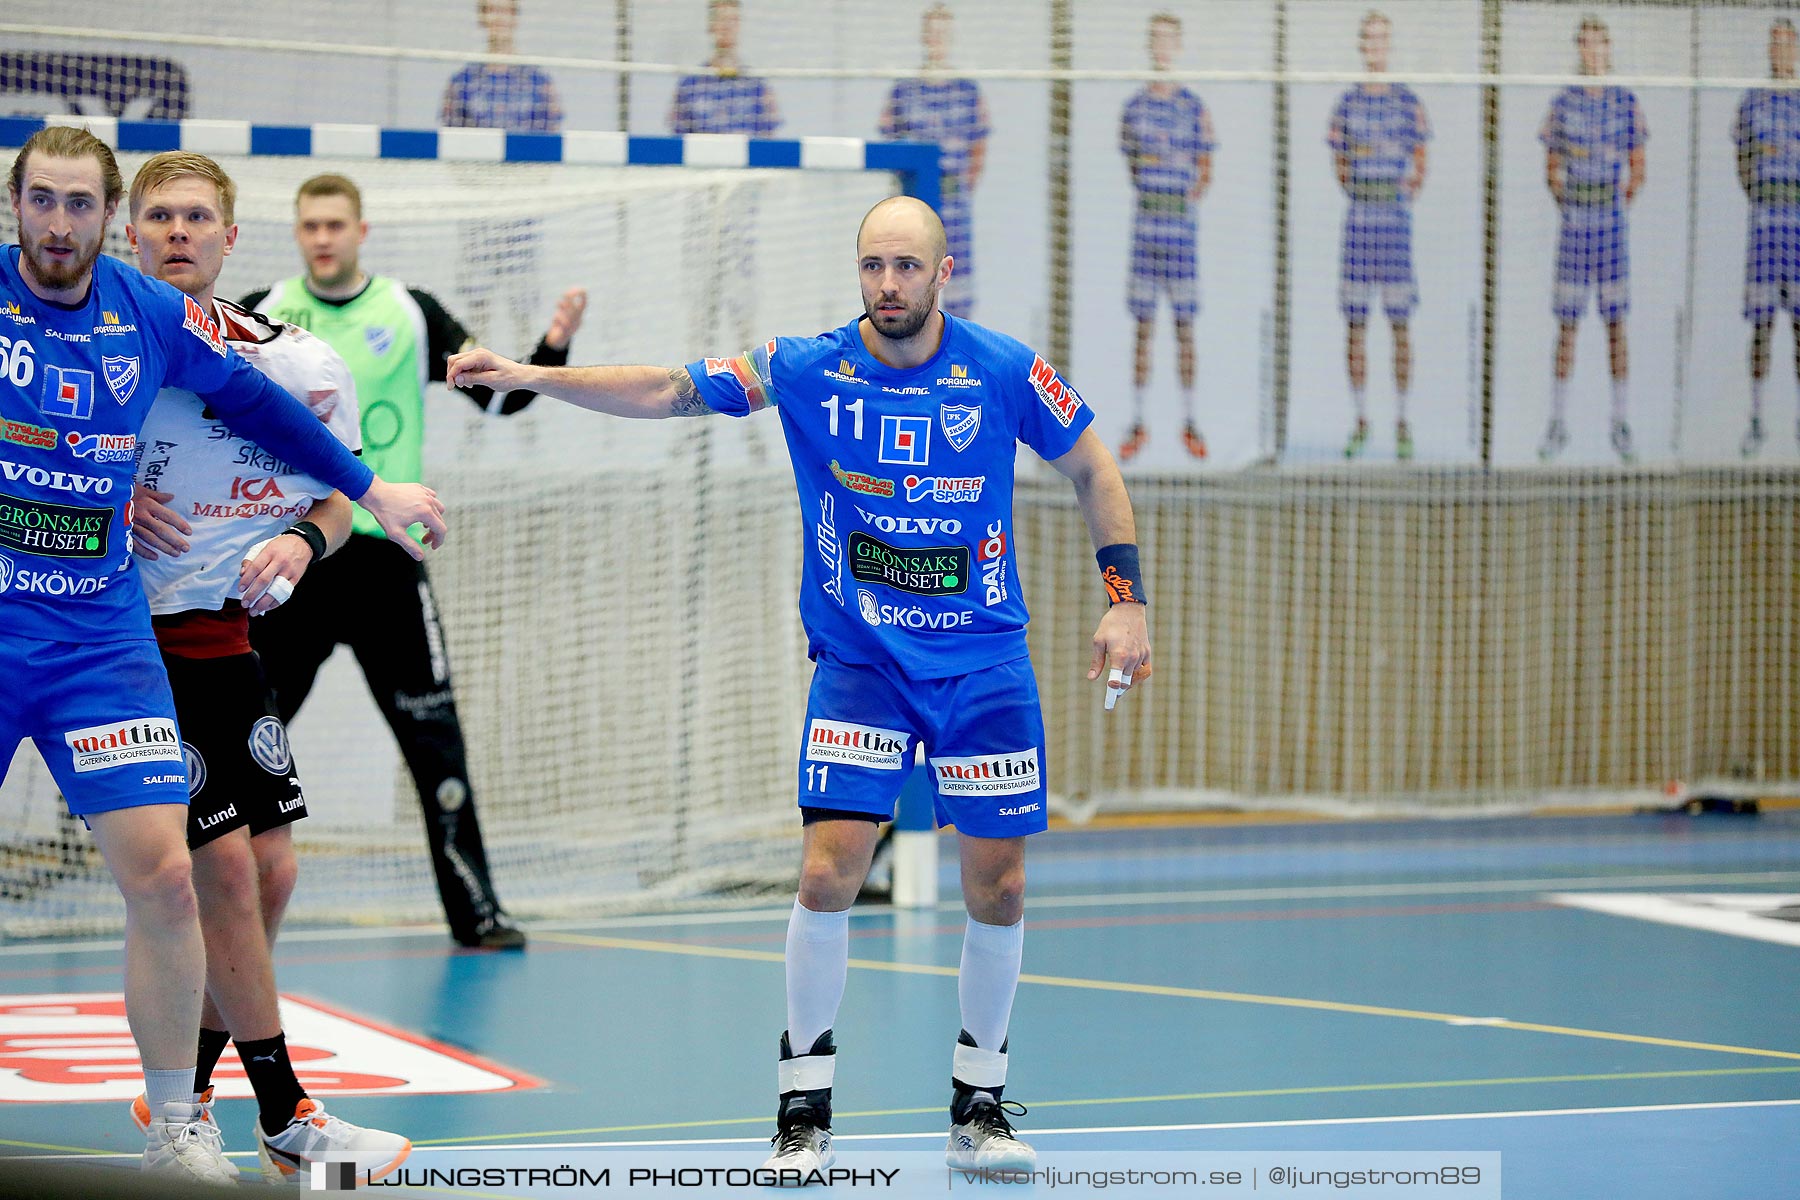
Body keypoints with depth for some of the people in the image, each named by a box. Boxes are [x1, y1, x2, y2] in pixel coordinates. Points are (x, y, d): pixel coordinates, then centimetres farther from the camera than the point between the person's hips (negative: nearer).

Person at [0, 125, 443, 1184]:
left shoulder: (156, 317, 3)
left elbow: (254, 402, 19)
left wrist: (367, 488, 26)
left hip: (100, 634, 2)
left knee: (164, 875, -7)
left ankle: (176, 1127, 7)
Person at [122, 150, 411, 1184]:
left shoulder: (290, 358, 4)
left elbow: (338, 497, 14)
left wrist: (302, 540, -8)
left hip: (230, 634, 5)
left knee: (271, 874, 5)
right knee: (225, 870, -8)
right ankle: (286, 1121, 3)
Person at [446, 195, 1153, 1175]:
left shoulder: (1005, 372, -6)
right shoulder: (806, 368, -6)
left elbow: (1091, 470, 6)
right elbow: (670, 393, -5)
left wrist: (1125, 600, 1)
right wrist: (532, 377, -14)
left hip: (984, 664, 0)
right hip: (858, 659, 0)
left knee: (997, 887, 1)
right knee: (827, 873, -12)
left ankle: (978, 1102, 18)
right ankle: (804, 1100, 3)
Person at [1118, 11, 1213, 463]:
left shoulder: (1194, 108, 2)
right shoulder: (1134, 107, 7)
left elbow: (1205, 170, 5)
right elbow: (1130, 161, 14)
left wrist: (1190, 197, -9)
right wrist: (1146, 192, 1)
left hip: (1182, 219, -1)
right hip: (1145, 219, 1)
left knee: (1185, 324, 1)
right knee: (1143, 325, 2)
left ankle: (1188, 421, 9)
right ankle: (1137, 421, 7)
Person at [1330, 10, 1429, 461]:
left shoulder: (1408, 102, 3)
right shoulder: (1347, 103, 9)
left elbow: (1419, 166, 8)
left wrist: (1405, 197, -3)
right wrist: (1355, 192, 2)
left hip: (1396, 217, -2)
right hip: (1357, 218, 2)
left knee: (1400, 323, -3)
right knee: (1354, 323, 2)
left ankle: (1401, 421, 2)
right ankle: (1360, 419, 9)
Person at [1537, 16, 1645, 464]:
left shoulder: (1626, 104, 4)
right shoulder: (1563, 104, 4)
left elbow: (1637, 168, 10)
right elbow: (1551, 169, 9)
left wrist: (1623, 203, -1)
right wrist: (1564, 203, -2)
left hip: (1612, 222, 0)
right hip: (1574, 222, 0)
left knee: (1616, 322, 1)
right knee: (1567, 324, 0)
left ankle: (1620, 421, 6)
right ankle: (1557, 423, 5)